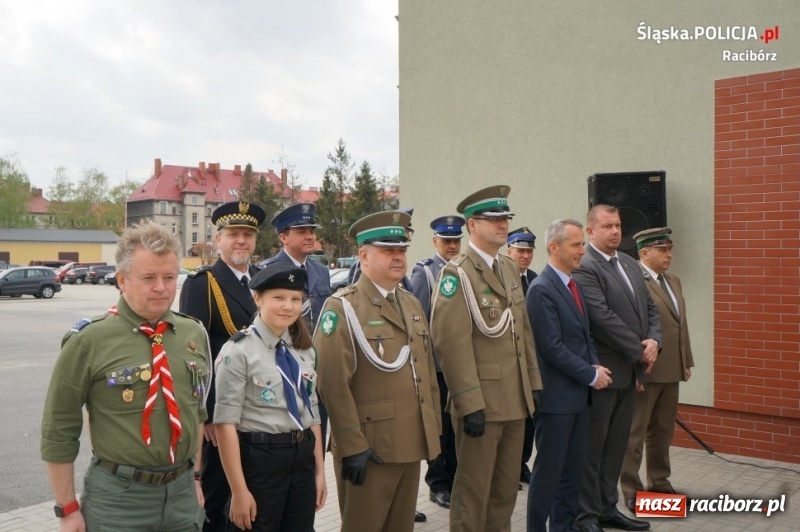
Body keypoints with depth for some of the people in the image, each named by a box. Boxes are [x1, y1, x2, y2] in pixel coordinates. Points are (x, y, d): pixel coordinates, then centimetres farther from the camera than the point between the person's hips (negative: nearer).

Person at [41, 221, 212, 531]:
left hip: (183, 493, 4)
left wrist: (194, 477, 14)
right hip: (117, 496, -4)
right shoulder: (89, 341, -12)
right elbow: (58, 431, -7)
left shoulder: (195, 335, 2)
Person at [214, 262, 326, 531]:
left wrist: (319, 470, 12)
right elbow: (226, 424, -15)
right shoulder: (239, 351, -12)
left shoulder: (305, 349, 8)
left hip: (303, 457, 6)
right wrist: (239, 491, -16)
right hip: (259, 458, -6)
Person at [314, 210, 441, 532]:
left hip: (411, 445, 7)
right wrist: (352, 446, -20)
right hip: (368, 449, -7)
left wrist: (434, 428, 12)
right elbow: (332, 382, -18)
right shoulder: (342, 307, -11)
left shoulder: (412, 304, 14)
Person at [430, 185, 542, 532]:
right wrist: (470, 404, -22)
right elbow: (451, 343, -19)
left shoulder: (510, 268, 13)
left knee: (506, 488, 17)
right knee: (473, 491, 5)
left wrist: (533, 386, 11)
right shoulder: (456, 274, -13)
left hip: (515, 400, 8)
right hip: (481, 403, -7)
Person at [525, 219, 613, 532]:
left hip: (579, 393, 8)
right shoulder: (542, 289, -16)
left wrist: (596, 367, 1)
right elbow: (552, 347, -20)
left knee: (573, 469, 14)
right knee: (549, 471, 2)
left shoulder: (573, 284, 11)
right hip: (556, 396, -8)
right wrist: (591, 375, -13)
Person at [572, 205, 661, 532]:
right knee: (592, 447, 3)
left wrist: (654, 341, -5)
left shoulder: (629, 263, 13)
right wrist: (639, 351, -14)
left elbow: (649, 307, 14)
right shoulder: (584, 268, -15)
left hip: (630, 371, 8)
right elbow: (603, 318, -22)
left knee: (616, 446, 15)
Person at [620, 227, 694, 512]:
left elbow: (682, 324, 19)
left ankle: (659, 481, 30)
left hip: (671, 370, 8)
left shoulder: (674, 281, 16)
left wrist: (687, 361, 17)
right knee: (634, 433, 2)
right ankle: (631, 490, 10)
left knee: (662, 431, 17)